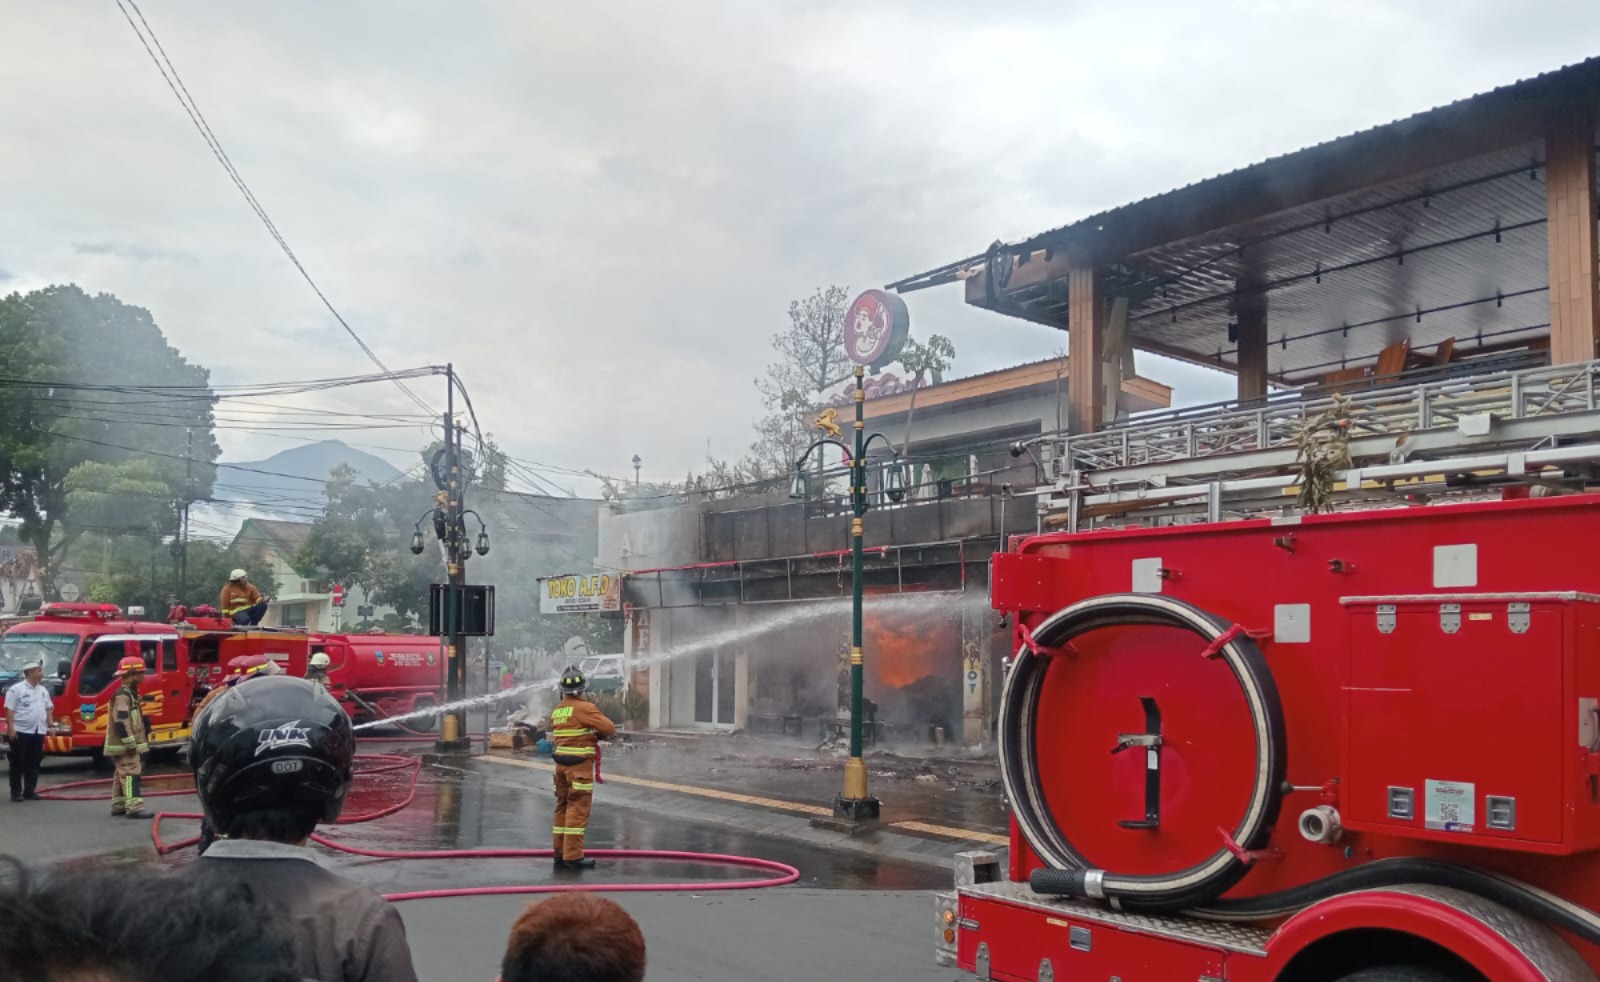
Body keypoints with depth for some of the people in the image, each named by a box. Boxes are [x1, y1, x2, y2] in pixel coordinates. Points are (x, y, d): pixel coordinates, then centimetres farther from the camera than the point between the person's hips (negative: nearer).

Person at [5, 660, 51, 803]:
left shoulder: (43, 690, 14)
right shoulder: (16, 689, -7)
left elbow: (48, 709, 19)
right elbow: (9, 710, -11)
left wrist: (50, 726, 12)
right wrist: (11, 728, -18)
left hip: (38, 732, 6)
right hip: (21, 732, -6)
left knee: (33, 763, 8)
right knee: (18, 764, -1)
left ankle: (29, 791, 15)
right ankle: (16, 792, 5)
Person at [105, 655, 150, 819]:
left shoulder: (130, 693, 16)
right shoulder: (122, 695, -18)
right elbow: (121, 722, -24)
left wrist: (133, 743, 25)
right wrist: (130, 744, -24)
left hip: (127, 745, 11)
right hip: (125, 745, -11)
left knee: (122, 775, 14)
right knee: (131, 775, -13)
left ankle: (118, 806, 20)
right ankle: (134, 808, -16)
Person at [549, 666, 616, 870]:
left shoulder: (557, 710, 10)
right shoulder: (584, 707, -14)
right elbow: (609, 728, -13)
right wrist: (599, 733, 10)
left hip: (561, 764, 8)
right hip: (580, 765, -8)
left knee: (563, 807, 14)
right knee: (578, 809, -5)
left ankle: (560, 854, 19)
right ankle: (573, 856, -6)